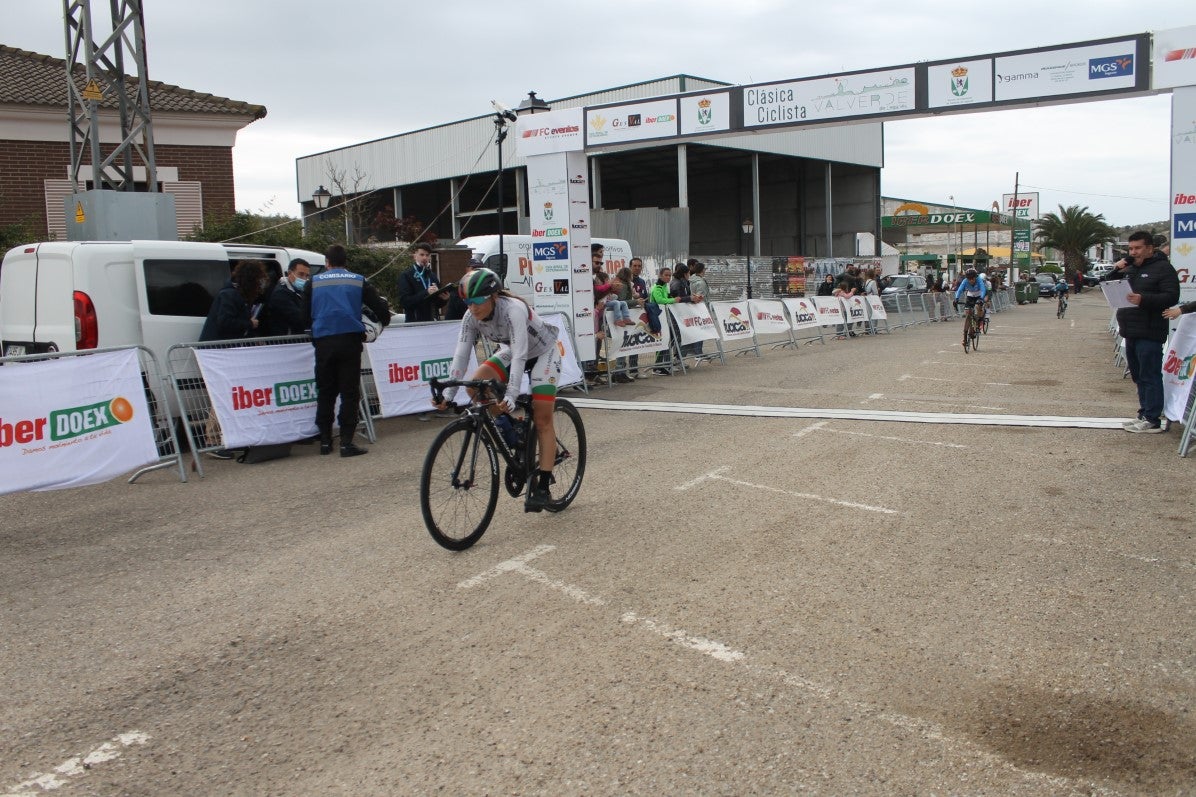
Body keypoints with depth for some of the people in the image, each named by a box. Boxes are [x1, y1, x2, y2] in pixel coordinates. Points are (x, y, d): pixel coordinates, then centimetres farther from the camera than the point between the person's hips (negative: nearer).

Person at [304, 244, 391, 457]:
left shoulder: (314, 282, 10)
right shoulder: (358, 281, 8)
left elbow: (305, 316, 13)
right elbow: (381, 309, 5)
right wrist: (383, 322, 26)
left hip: (323, 342, 1)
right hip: (350, 341, -1)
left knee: (325, 392, 12)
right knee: (349, 392, 2)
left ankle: (325, 441, 15)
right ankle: (346, 442, -4)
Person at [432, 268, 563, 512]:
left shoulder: (514, 309, -36)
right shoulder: (471, 318, -18)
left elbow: (519, 355, -42)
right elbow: (460, 356, -20)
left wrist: (511, 396, -50)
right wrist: (447, 395, -29)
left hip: (543, 352, -6)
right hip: (510, 351, 6)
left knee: (542, 421, -11)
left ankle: (543, 487, -6)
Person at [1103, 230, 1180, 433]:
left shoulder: (1162, 268, -5)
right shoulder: (1129, 269, 20)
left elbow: (1171, 297, -14)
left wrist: (1144, 300, -28)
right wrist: (1115, 271, 4)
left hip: (1150, 334, -9)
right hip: (1131, 332, 9)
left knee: (1150, 376, -8)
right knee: (1138, 376, 13)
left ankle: (1152, 420, -7)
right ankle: (1144, 415, 20)